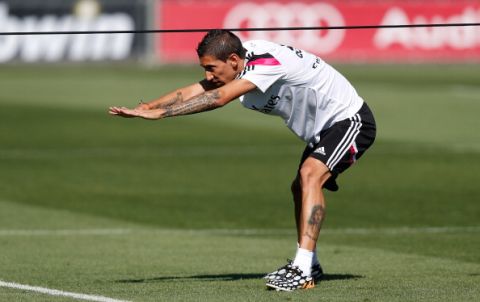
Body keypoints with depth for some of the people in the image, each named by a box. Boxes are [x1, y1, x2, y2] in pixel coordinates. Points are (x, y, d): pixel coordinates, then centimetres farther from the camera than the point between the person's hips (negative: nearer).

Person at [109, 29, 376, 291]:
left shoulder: (268, 62, -33)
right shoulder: (247, 62, -5)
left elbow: (219, 98, -42)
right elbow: (196, 90, -11)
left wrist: (159, 112, -43)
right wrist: (148, 106, -25)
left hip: (350, 120, -11)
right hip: (322, 128, 11)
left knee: (310, 174, -27)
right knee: (300, 189, 18)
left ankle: (302, 270, -32)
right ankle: (310, 265, 33)